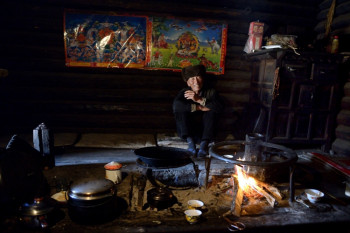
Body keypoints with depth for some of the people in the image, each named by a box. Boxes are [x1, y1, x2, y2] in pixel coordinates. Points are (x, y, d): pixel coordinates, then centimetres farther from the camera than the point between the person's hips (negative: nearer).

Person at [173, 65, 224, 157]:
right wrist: (200, 108, -25)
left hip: (204, 132, 0)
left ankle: (204, 143, -31)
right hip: (186, 132, 0)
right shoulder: (184, 92, -3)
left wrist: (199, 100, -28)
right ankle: (190, 141, -31)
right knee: (180, 111, -21)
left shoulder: (211, 92, -2)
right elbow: (176, 106, -27)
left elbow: (220, 106, -23)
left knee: (212, 111, -22)